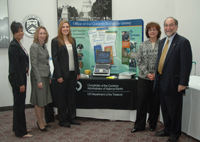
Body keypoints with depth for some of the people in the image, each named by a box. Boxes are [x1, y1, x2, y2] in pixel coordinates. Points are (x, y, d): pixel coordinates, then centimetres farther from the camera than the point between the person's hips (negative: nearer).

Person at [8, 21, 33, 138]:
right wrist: (21, 83, -19)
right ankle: (20, 132, 10)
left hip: (21, 76, 10)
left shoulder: (19, 44, 12)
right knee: (19, 104, -1)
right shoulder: (13, 46, -17)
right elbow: (15, 66, -20)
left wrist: (26, 68, 13)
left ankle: (18, 127, 30)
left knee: (20, 103, 17)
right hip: (16, 78, -10)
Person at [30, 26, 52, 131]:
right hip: (38, 76, -9)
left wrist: (49, 77, 18)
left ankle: (41, 121, 26)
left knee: (43, 100, 14)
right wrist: (39, 80, -18)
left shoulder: (44, 46, 13)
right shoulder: (34, 46, -13)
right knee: (39, 101, 1)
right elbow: (34, 64, -16)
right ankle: (40, 123, 12)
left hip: (45, 75, 9)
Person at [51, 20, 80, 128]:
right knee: (62, 97, 5)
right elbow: (55, 58, -9)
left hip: (72, 73, 6)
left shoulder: (72, 40, 12)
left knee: (72, 96, 13)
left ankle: (72, 118, 26)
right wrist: (58, 75, -14)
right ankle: (62, 120, 17)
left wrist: (78, 72, 11)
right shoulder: (55, 41, -5)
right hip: (62, 73, -5)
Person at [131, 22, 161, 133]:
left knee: (155, 102, 9)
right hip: (144, 78, 1)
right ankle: (139, 125, 17)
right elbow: (139, 61, 1)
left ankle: (152, 125, 26)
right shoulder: (142, 45, 4)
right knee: (141, 101, 4)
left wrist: (155, 74, -11)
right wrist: (147, 73, -9)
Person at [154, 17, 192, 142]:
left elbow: (186, 64, -15)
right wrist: (157, 78, 13)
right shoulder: (162, 42, 13)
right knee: (165, 109, 18)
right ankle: (167, 130, 35)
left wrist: (183, 83, -18)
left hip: (173, 83, -7)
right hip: (162, 82, 7)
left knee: (174, 110, 6)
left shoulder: (183, 42, -11)